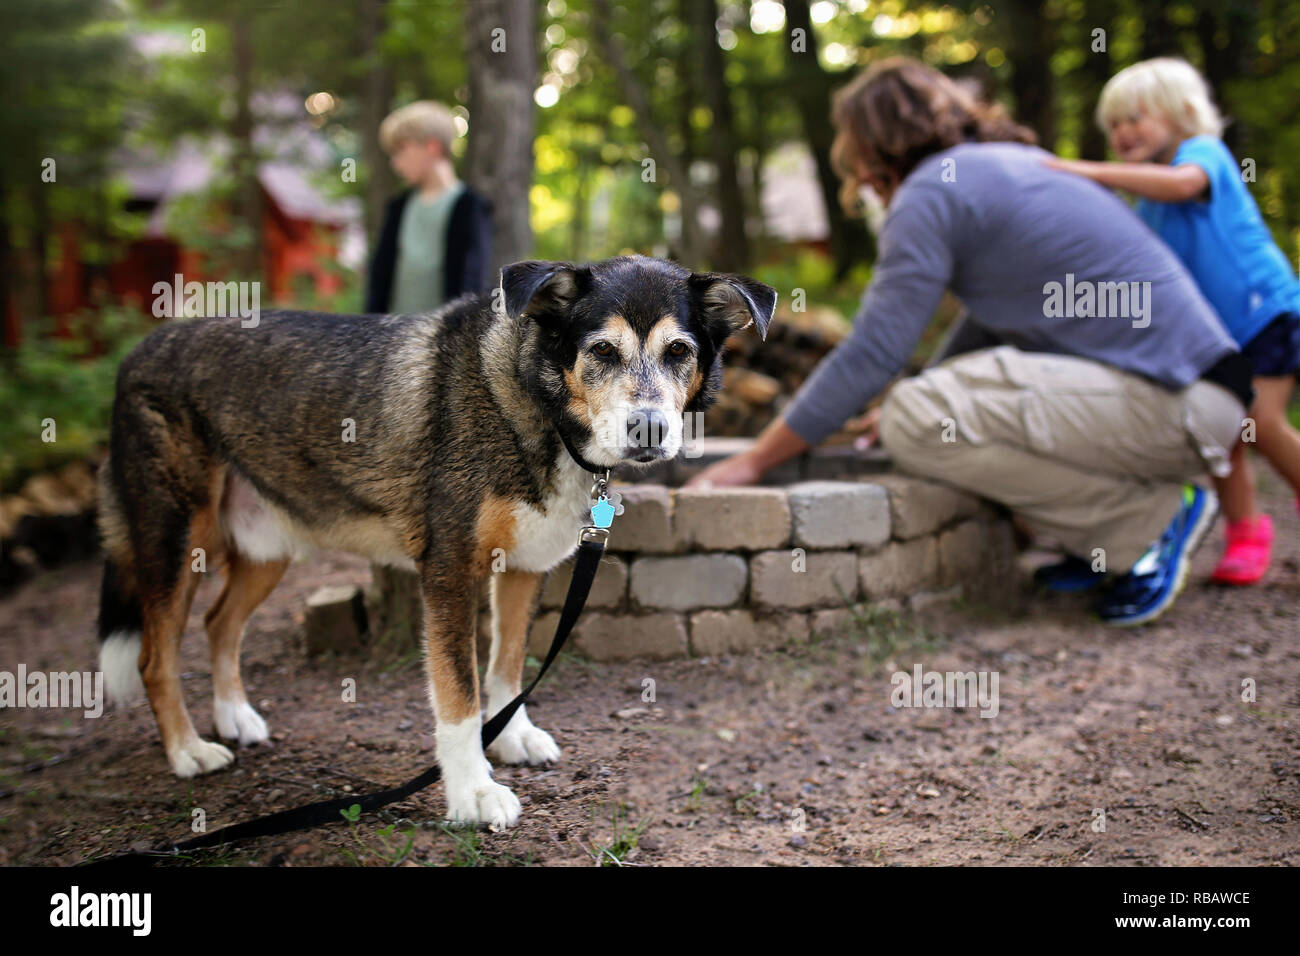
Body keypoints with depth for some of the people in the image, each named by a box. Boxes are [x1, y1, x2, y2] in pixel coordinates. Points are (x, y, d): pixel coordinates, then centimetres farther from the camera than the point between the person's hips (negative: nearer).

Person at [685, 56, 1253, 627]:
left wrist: (753, 461, -4)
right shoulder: (1012, 164, 20)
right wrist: (922, 396, 39)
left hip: (1179, 404, -10)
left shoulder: (934, 189, -9)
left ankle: (1152, 520, -7)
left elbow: (871, 354, -11)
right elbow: (992, 323, 31)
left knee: (915, 420, -20)